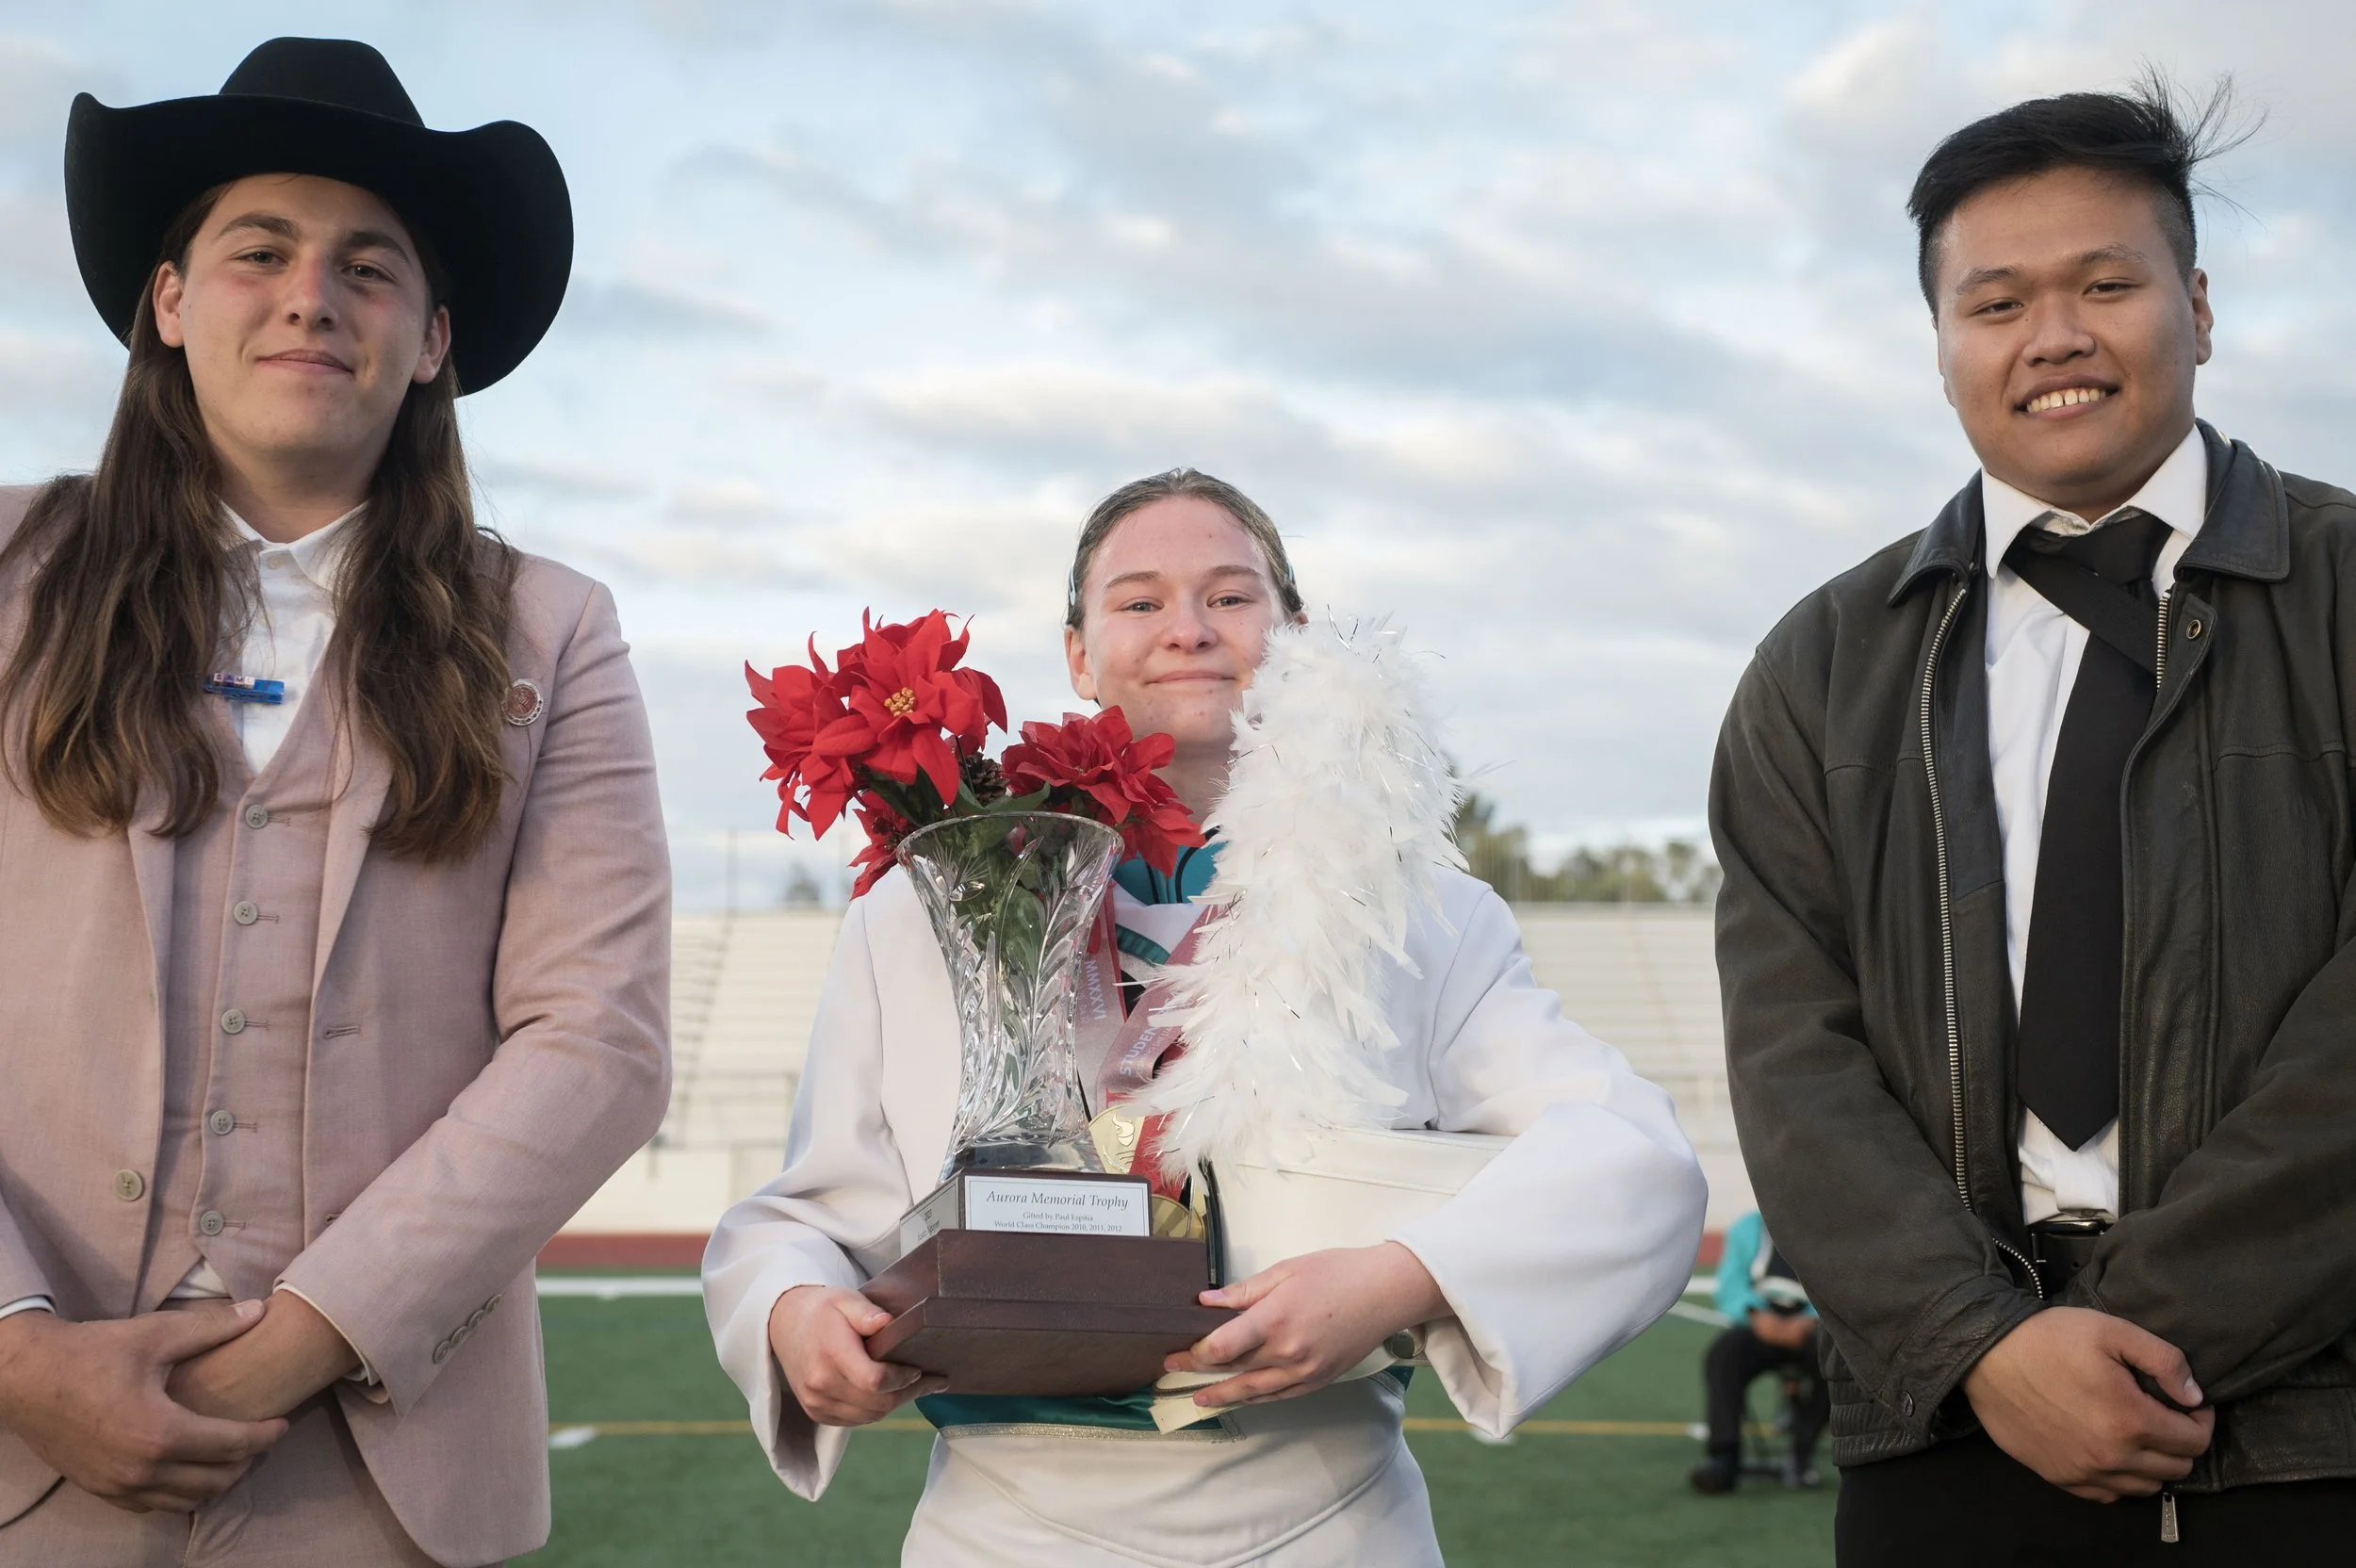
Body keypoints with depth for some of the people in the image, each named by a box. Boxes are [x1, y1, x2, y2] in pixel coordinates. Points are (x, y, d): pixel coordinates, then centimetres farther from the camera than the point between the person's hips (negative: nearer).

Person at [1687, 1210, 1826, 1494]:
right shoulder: (1747, 1229, 11)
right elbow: (1731, 1286, -1)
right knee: (1721, 1355, -29)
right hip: (1758, 1329, 1)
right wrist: (1757, 1315, -22)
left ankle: (1800, 1453, -23)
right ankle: (1724, 1458, -34)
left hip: (1808, 1329, -1)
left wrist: (1808, 1322, -28)